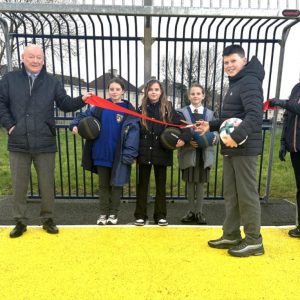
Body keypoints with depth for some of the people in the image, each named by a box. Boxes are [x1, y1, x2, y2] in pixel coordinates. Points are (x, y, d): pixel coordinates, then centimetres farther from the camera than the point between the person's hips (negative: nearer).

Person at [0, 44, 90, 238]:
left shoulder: (52, 81, 7)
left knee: (47, 185, 8)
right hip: (18, 143, 1)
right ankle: (20, 221, 26)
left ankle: (48, 219, 25)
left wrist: (81, 100, -12)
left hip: (45, 143, 0)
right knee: (19, 185, 10)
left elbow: (64, 103, 5)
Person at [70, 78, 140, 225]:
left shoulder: (129, 110, -6)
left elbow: (133, 132, -12)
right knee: (103, 185, 14)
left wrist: (129, 155, -19)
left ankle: (113, 214, 26)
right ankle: (103, 213, 28)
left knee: (116, 185, 11)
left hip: (118, 156, -2)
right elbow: (84, 115, 12)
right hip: (101, 154, 3)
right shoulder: (100, 106, 2)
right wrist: (75, 124, -7)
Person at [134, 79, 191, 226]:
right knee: (142, 185, 9)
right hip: (144, 153, 1)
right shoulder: (141, 109, 3)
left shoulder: (168, 109, 0)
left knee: (161, 185, 11)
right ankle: (140, 215, 22)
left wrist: (183, 138, -23)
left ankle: (160, 215, 24)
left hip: (161, 152, 0)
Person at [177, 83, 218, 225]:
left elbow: (216, 131, 6)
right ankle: (191, 211, 24)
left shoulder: (210, 113, 9)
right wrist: (188, 141, -21)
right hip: (188, 153, -1)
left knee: (200, 183, 9)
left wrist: (214, 137, -16)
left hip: (204, 154, 1)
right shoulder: (182, 112, 1)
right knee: (190, 183, 9)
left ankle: (199, 212, 22)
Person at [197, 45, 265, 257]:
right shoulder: (236, 84, 21)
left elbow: (255, 115, -24)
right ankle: (231, 235, 24)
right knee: (230, 194, 12)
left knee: (247, 194, -1)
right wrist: (211, 125, 14)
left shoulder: (250, 82, -9)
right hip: (231, 149, 10)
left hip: (244, 148, -10)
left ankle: (254, 241, 14)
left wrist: (237, 136, -31)